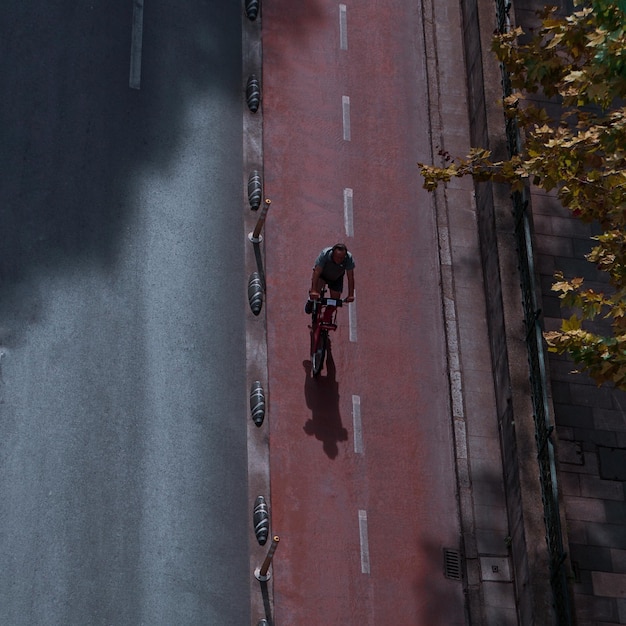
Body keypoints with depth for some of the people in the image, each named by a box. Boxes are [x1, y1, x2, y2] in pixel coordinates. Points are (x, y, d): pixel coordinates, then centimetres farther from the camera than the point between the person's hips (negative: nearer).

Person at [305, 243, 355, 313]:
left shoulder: (349, 258, -32)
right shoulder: (324, 254, -38)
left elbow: (350, 278, -28)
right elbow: (317, 272, -40)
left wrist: (351, 295, -34)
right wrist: (313, 291, -48)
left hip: (337, 278, 2)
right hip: (322, 274, -2)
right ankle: (311, 301, 3)